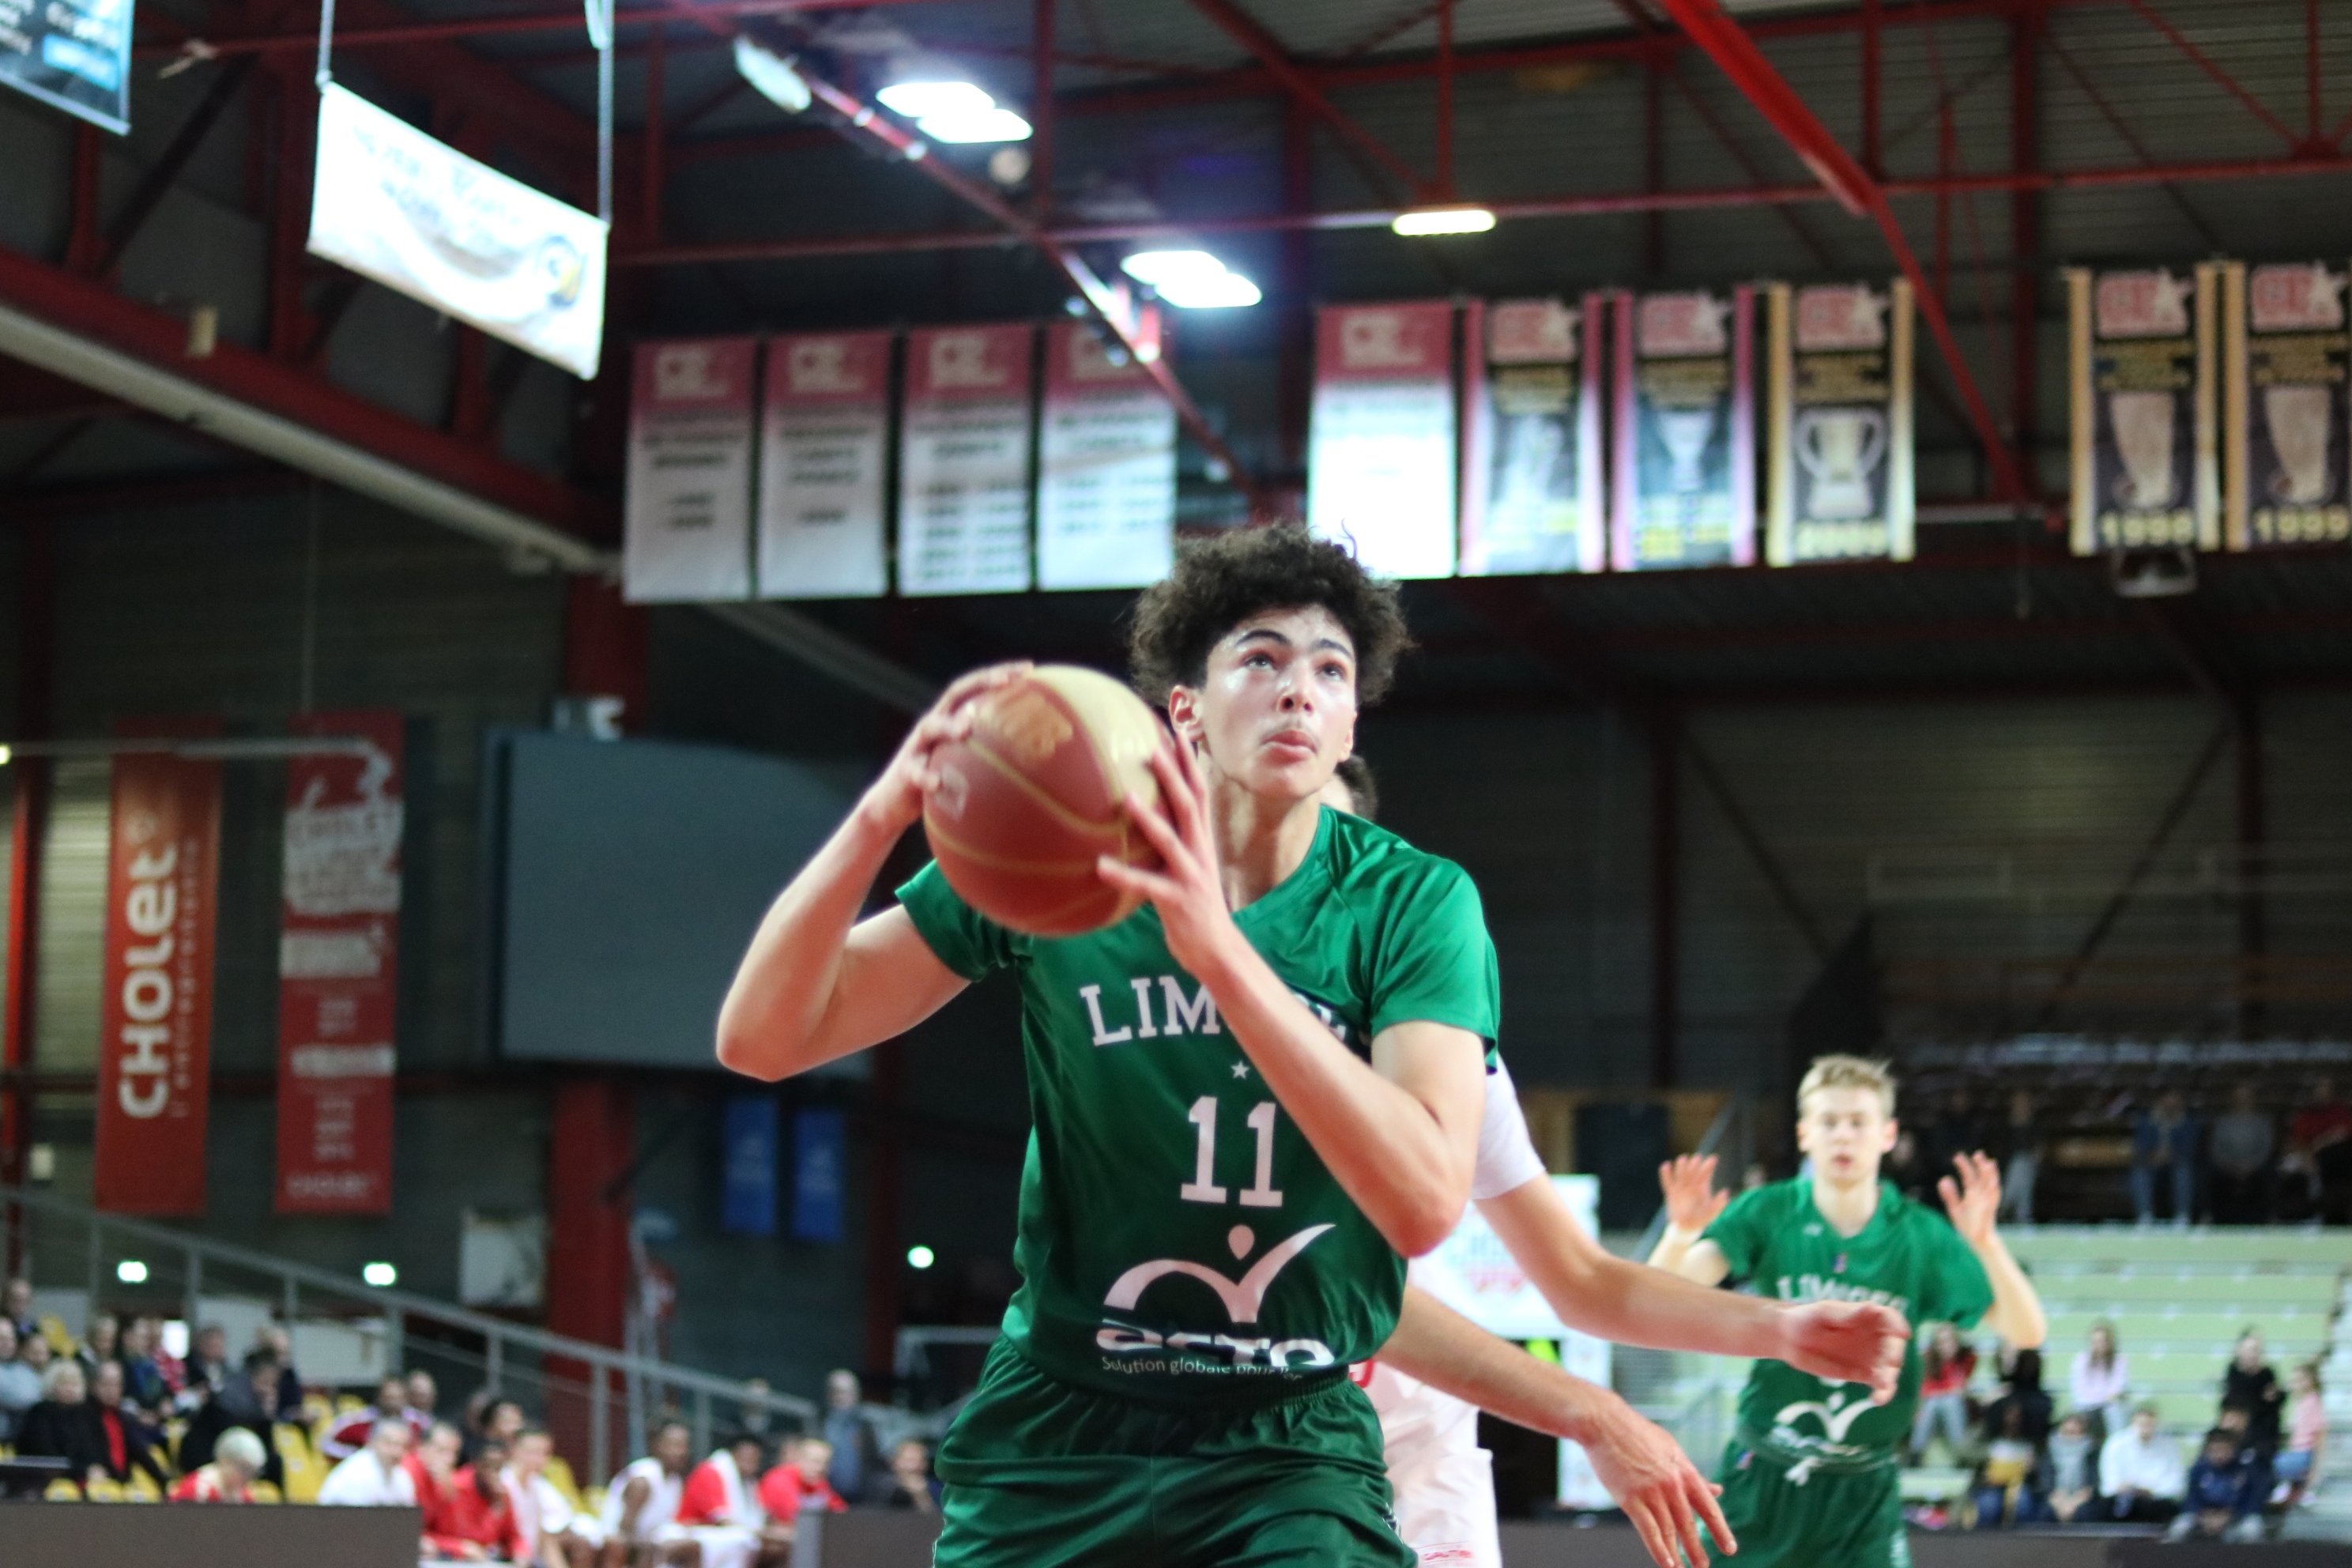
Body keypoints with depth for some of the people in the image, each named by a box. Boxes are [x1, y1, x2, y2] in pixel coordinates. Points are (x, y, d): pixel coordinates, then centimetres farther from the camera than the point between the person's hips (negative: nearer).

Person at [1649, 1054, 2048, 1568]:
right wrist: (1681, 1233, -39)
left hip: (1864, 1493, 0)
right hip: (1761, 1481, 0)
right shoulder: (1769, 1215, -5)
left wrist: (1984, 1243, -29)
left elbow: (2027, 1331, -12)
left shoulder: (1919, 1236, -5)